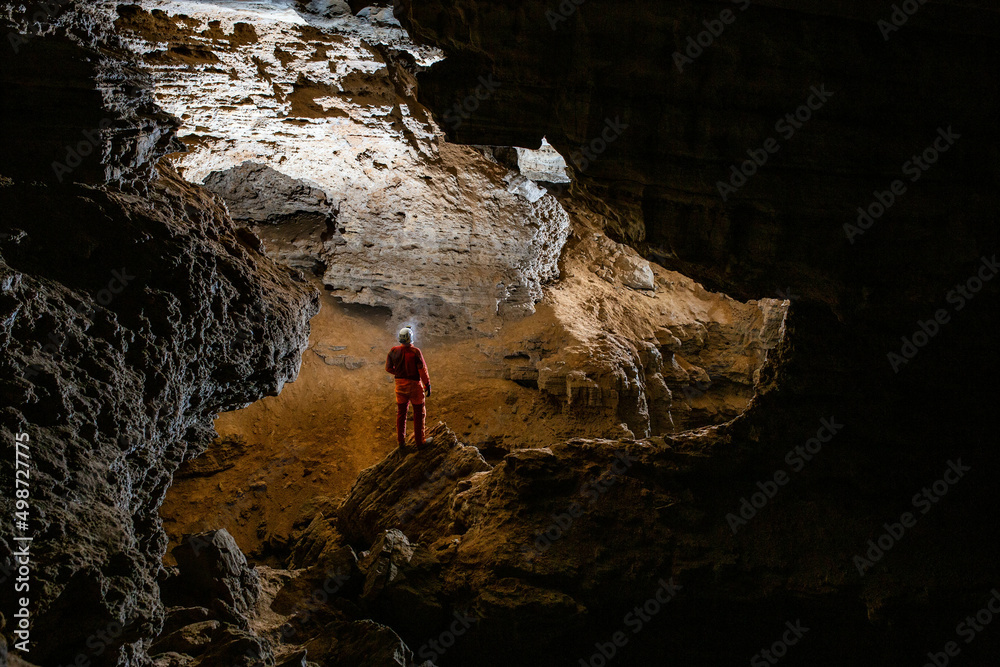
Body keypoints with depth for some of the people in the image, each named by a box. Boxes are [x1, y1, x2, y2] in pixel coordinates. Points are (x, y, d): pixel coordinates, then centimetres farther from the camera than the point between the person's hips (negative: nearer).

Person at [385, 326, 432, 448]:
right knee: (419, 413, 10)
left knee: (401, 413, 16)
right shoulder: (415, 351, -19)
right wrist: (427, 384, -6)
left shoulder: (393, 351, -6)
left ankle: (401, 442, 22)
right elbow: (422, 369, -17)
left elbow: (388, 368, 1)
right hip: (414, 384, -4)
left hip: (400, 384, 4)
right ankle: (419, 441, 15)